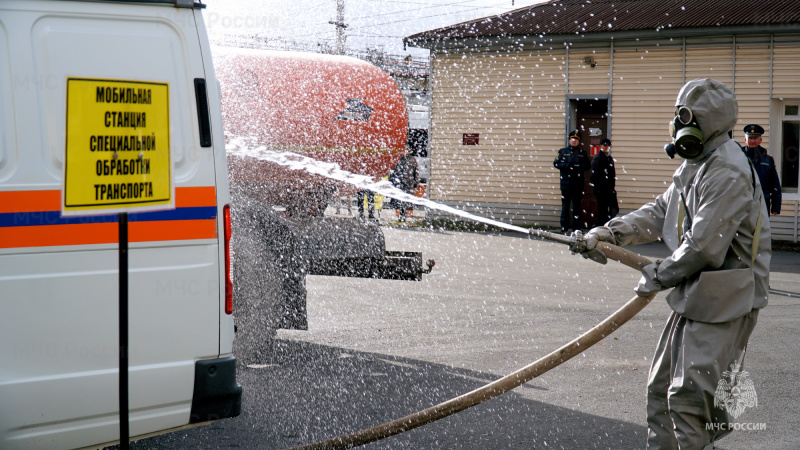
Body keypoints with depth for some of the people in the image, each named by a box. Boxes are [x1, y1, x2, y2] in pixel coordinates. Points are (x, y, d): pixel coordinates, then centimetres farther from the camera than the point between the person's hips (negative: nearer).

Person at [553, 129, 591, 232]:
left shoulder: (582, 153, 13)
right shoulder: (563, 151, 9)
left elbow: (588, 165, 5)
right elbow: (556, 163, 0)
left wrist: (577, 166, -12)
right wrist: (568, 166, -12)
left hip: (578, 183, 1)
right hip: (566, 182, -1)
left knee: (577, 205, 3)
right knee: (565, 204, -2)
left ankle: (576, 227, 6)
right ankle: (564, 226, 2)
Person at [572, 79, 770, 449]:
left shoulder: (728, 174, -21)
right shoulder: (696, 164, 12)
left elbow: (703, 247, -23)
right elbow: (660, 212, 16)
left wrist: (658, 277, -10)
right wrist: (606, 233, 4)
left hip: (724, 301, -10)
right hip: (694, 295, 10)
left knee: (689, 396, -10)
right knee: (662, 386, 15)